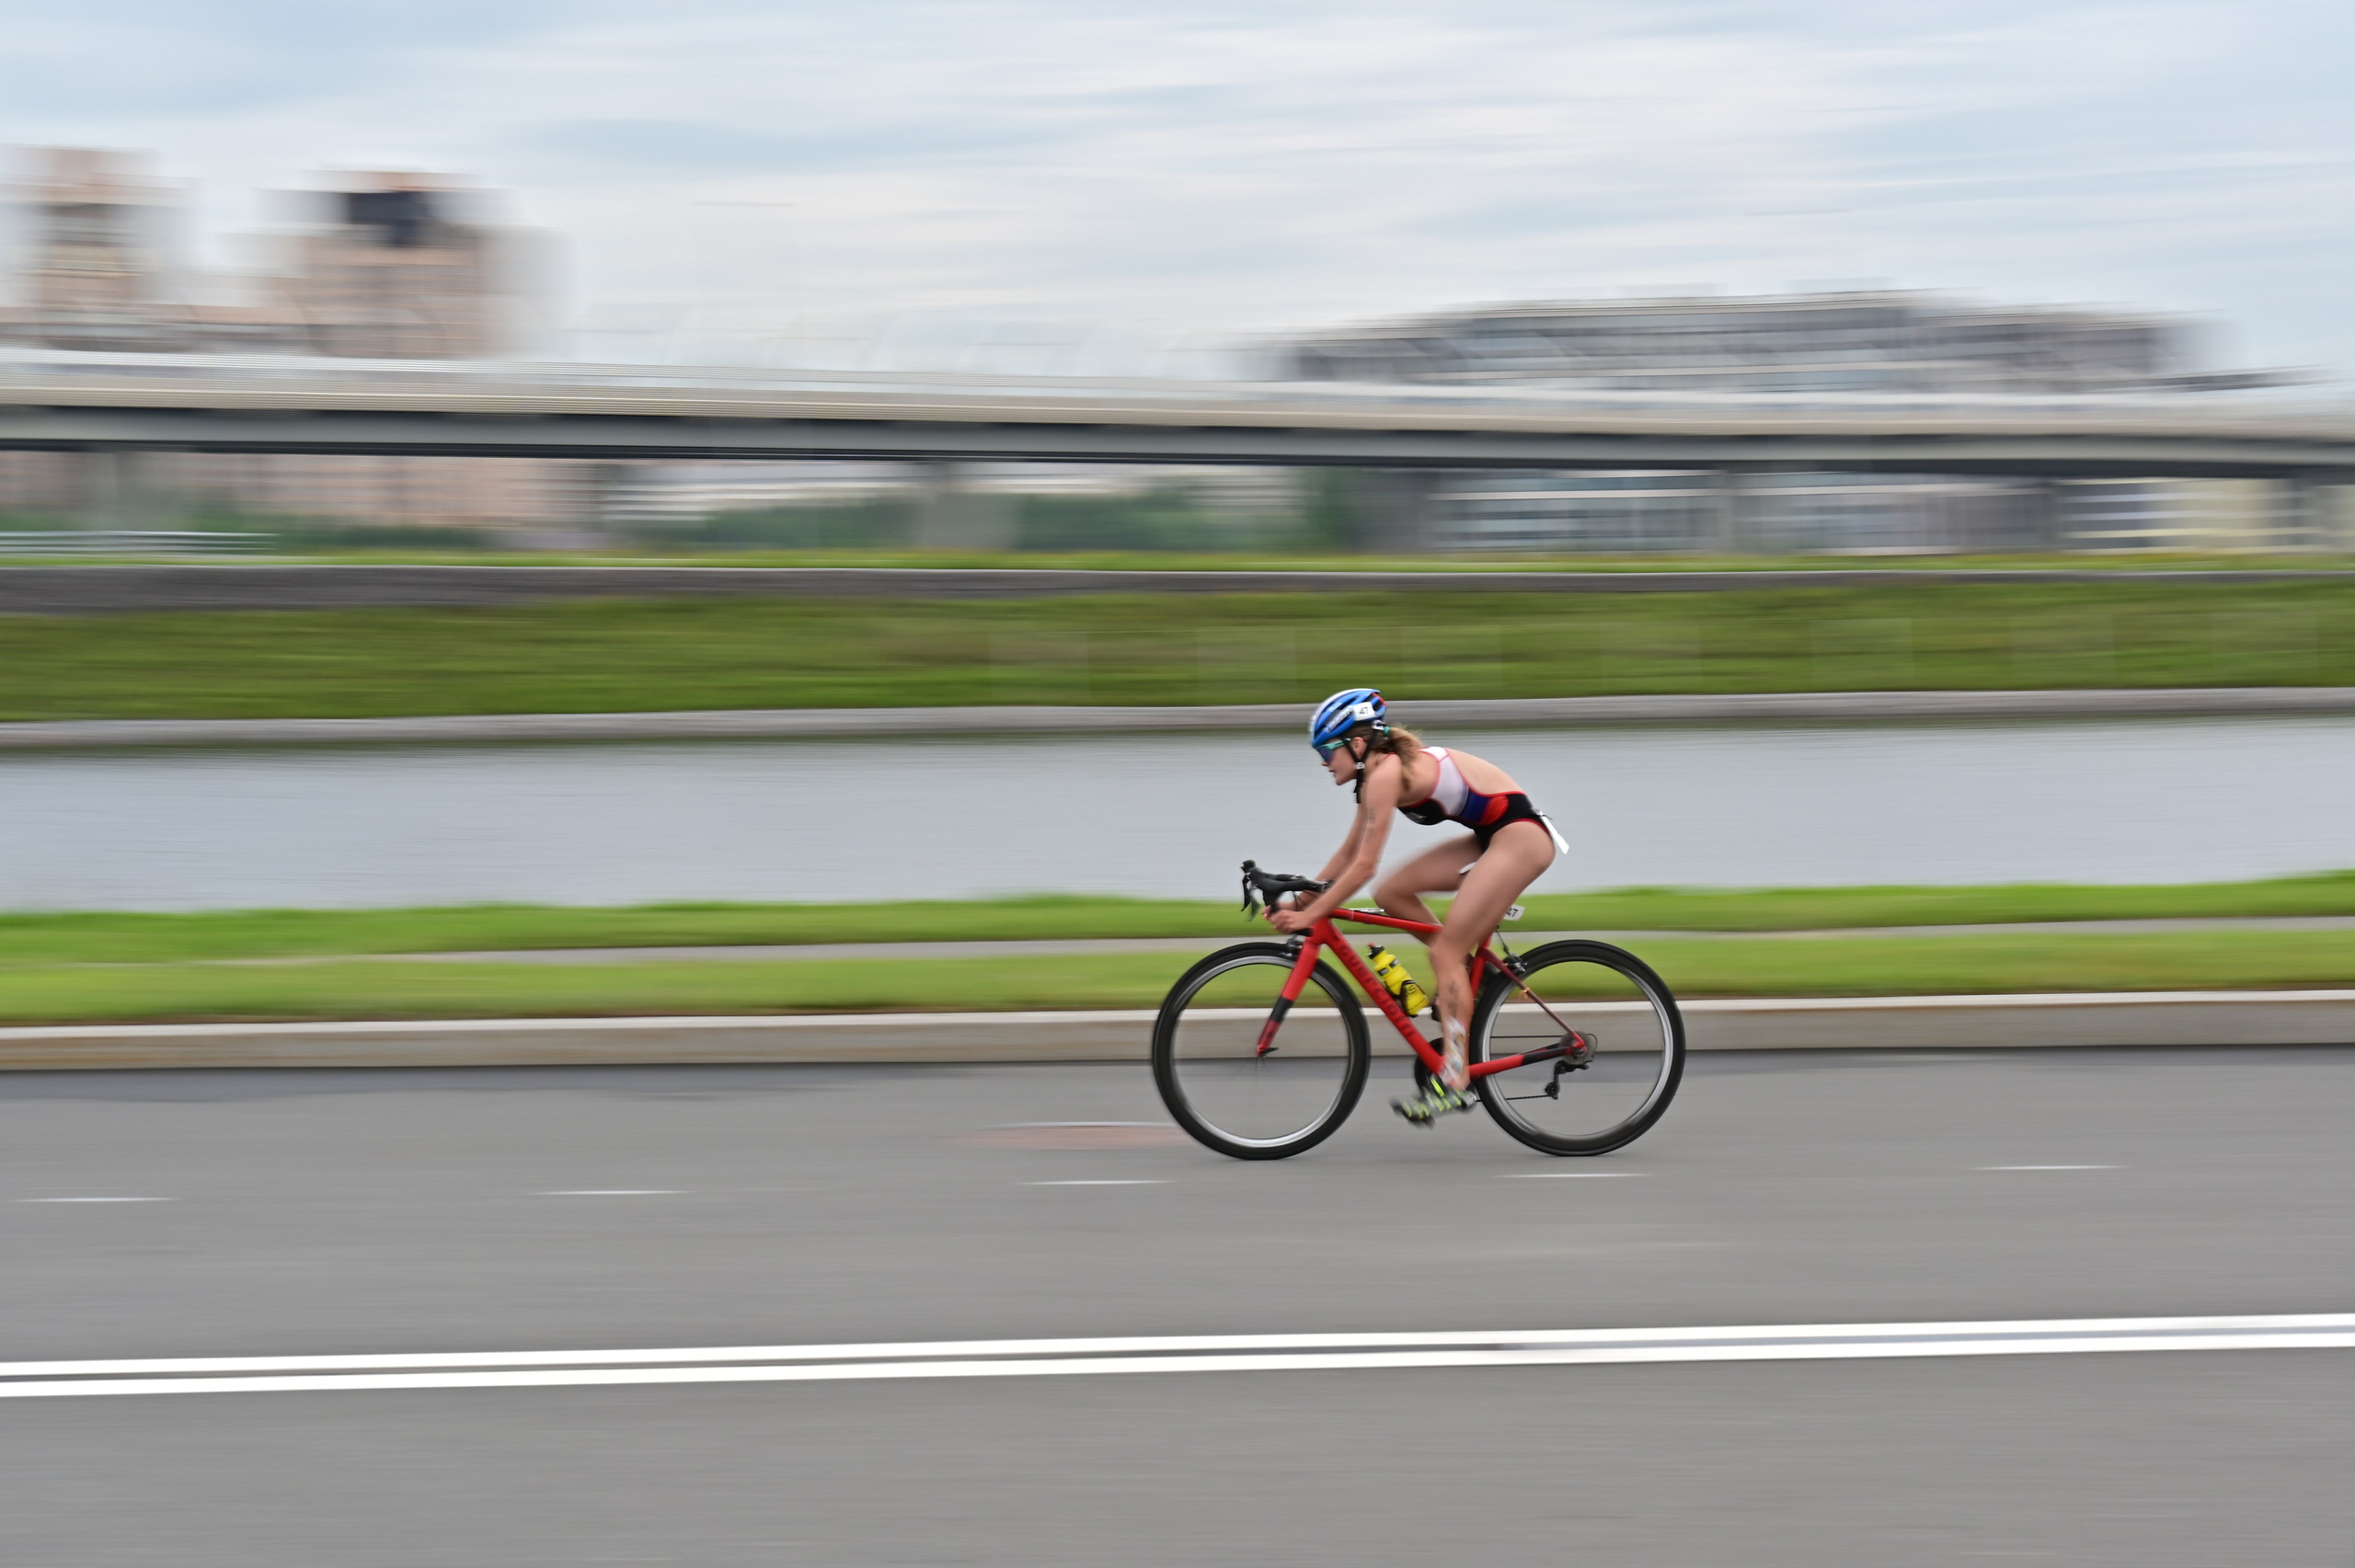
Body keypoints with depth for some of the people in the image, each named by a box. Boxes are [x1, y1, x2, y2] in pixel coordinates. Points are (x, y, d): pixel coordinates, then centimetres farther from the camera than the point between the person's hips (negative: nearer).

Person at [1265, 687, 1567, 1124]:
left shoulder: (1386, 773, -17)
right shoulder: (1380, 772, 11)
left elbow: (1364, 865, -20)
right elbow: (1349, 852, 16)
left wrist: (1310, 915, -17)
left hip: (1518, 835, -10)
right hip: (1492, 836, 10)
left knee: (1445, 952, -10)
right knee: (1392, 895, 7)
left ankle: (1454, 1080, -10)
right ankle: (1468, 978, 14)